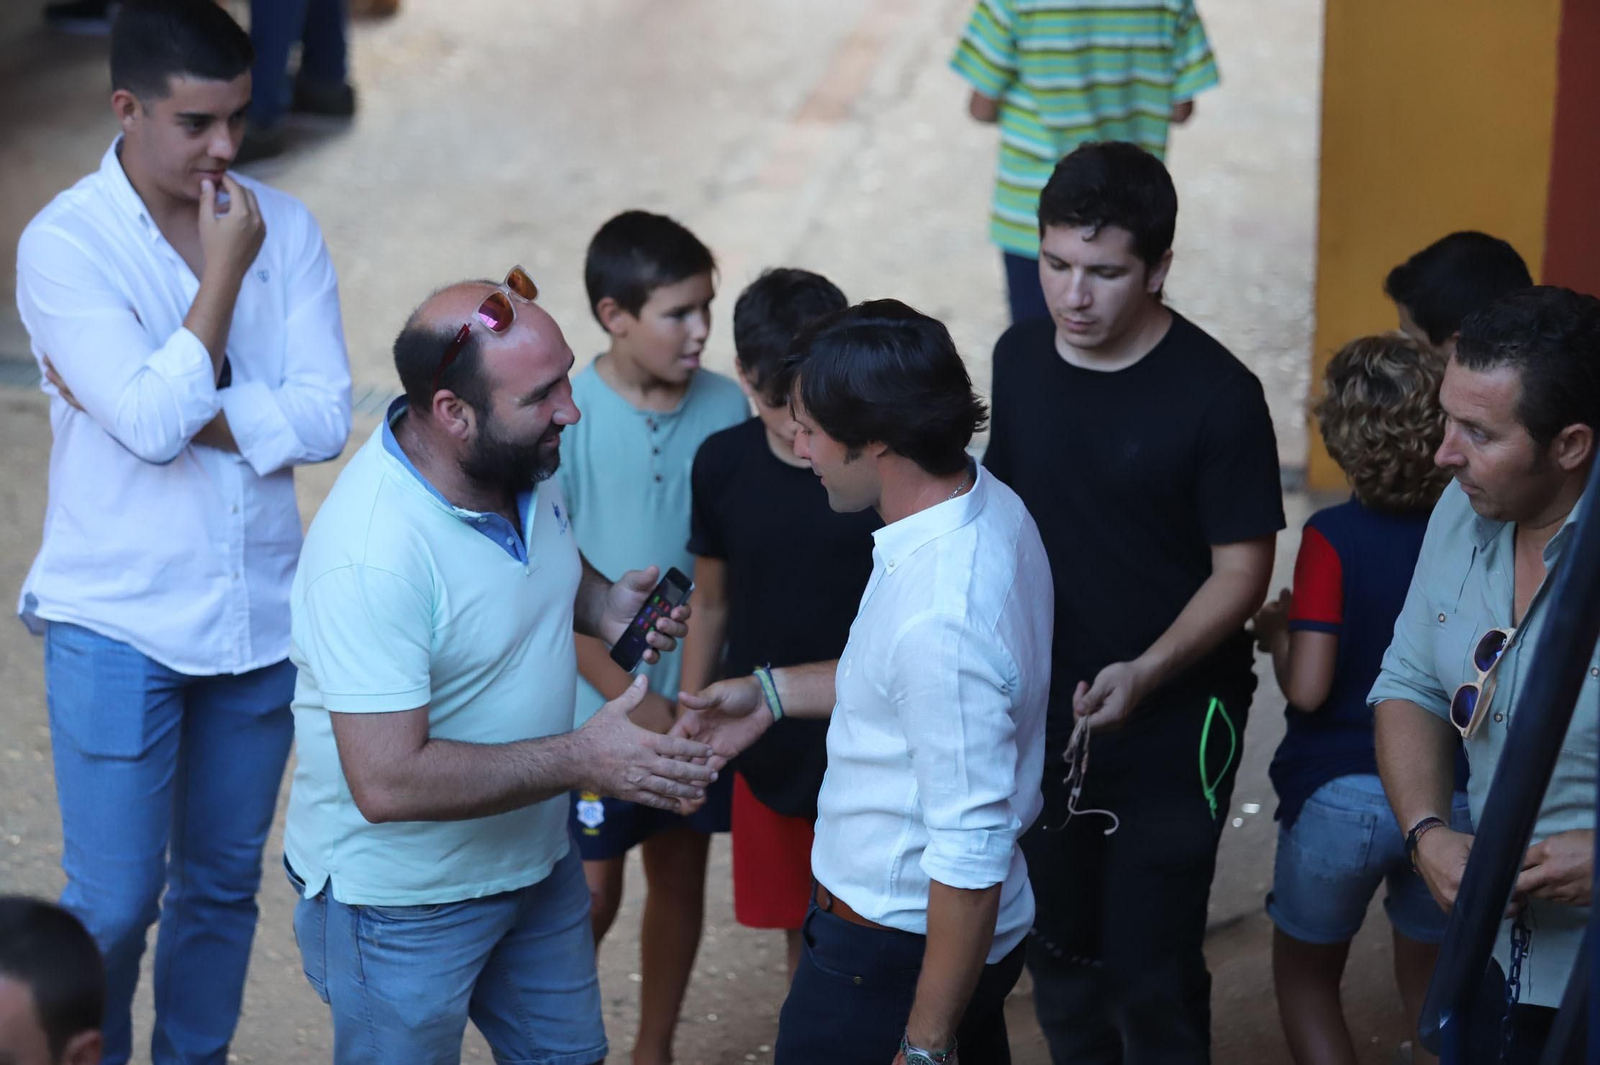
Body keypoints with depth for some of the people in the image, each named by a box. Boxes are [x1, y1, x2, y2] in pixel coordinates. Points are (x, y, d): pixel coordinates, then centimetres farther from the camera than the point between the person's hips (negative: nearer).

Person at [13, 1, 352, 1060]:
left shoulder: (284, 225, 0)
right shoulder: (63, 244, -13)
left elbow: (326, 416, -9)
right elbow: (153, 426, -22)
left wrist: (175, 410, -18)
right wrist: (225, 273, -18)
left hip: (260, 615, 4)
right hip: (119, 624, -4)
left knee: (224, 883, 16)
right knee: (115, 903, 1)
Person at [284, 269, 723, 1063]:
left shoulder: (524, 460, -8)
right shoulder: (372, 553, -34)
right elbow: (387, 781, -34)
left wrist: (603, 604, -7)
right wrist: (582, 760, -32)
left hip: (532, 857, 8)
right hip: (402, 901, -8)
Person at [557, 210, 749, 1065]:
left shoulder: (727, 409, -6)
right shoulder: (565, 419, -16)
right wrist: (633, 703, -16)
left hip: (701, 702, 4)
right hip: (600, 707, -4)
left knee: (681, 873, 17)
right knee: (591, 894, 6)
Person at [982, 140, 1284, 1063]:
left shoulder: (1217, 394, -19)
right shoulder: (1021, 358, -2)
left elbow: (1242, 571, -15)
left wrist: (1144, 673, -28)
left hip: (1172, 725, -5)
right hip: (1042, 713, 5)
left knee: (1151, 971, -1)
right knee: (1057, 949, 18)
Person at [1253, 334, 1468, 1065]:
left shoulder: (1332, 538, -16)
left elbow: (1308, 688, -19)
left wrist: (1276, 630, 0)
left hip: (1342, 794, -3)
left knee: (1304, 975, 18)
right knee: (1431, 983, 20)